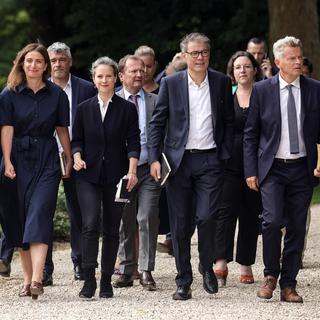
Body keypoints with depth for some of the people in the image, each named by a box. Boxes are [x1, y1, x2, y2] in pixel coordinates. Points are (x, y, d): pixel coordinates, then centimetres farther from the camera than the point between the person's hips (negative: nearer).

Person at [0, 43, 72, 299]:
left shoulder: (57, 94, 4)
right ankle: (27, 278, 9)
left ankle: (37, 278, -24)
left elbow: (62, 129, 8)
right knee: (21, 218, 2)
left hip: (47, 161, -1)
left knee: (40, 214, -14)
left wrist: (70, 160, 8)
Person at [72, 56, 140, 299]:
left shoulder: (127, 109, 4)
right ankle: (89, 279, -15)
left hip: (116, 176, 0)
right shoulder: (84, 109, 9)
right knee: (90, 224, -15)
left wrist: (132, 170, -11)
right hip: (89, 175, 0)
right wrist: (77, 157, -8)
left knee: (111, 229, 3)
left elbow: (133, 143, 1)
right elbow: (77, 140, 12)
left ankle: (106, 281, 10)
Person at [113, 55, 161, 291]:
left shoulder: (155, 101, 7)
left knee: (148, 219, -9)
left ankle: (147, 271, -3)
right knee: (125, 223, 6)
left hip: (149, 168, 0)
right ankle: (127, 270, 14)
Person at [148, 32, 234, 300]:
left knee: (206, 217, -13)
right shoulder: (170, 84, 2)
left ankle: (207, 267, 11)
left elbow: (229, 121, 12)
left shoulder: (222, 83, 6)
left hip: (210, 160, 0)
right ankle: (183, 282, 11)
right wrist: (154, 159, -3)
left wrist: (226, 155, 3)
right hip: (178, 161, 0)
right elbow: (157, 123, 4)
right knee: (180, 225, 3)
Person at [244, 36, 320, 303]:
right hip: (272, 168, -2)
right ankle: (271, 275, 6)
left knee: (297, 228, 3)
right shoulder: (262, 90, 0)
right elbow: (250, 134, 4)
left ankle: (288, 285, 13)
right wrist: (251, 171, -2)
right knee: (273, 220, -16)